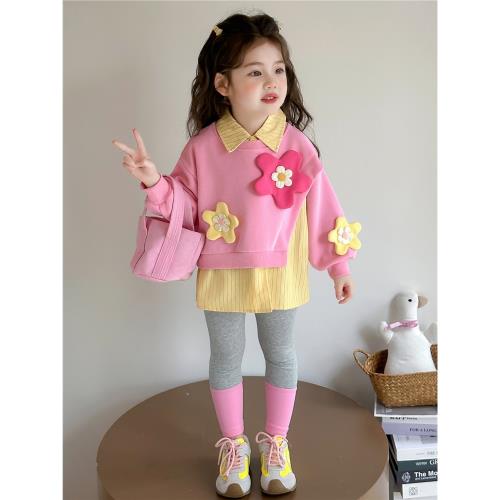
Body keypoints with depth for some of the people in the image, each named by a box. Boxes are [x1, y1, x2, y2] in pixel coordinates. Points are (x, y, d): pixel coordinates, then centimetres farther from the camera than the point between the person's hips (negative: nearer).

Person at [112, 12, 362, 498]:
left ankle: (276, 441, 39)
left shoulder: (296, 144, -10)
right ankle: (233, 445, 37)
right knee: (226, 358, 14)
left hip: (280, 272, 0)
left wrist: (339, 264, 1)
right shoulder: (202, 148, -11)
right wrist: (155, 183, -21)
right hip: (222, 273, 0)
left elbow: (321, 207, -3)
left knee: (280, 354, 15)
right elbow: (185, 208, -3)